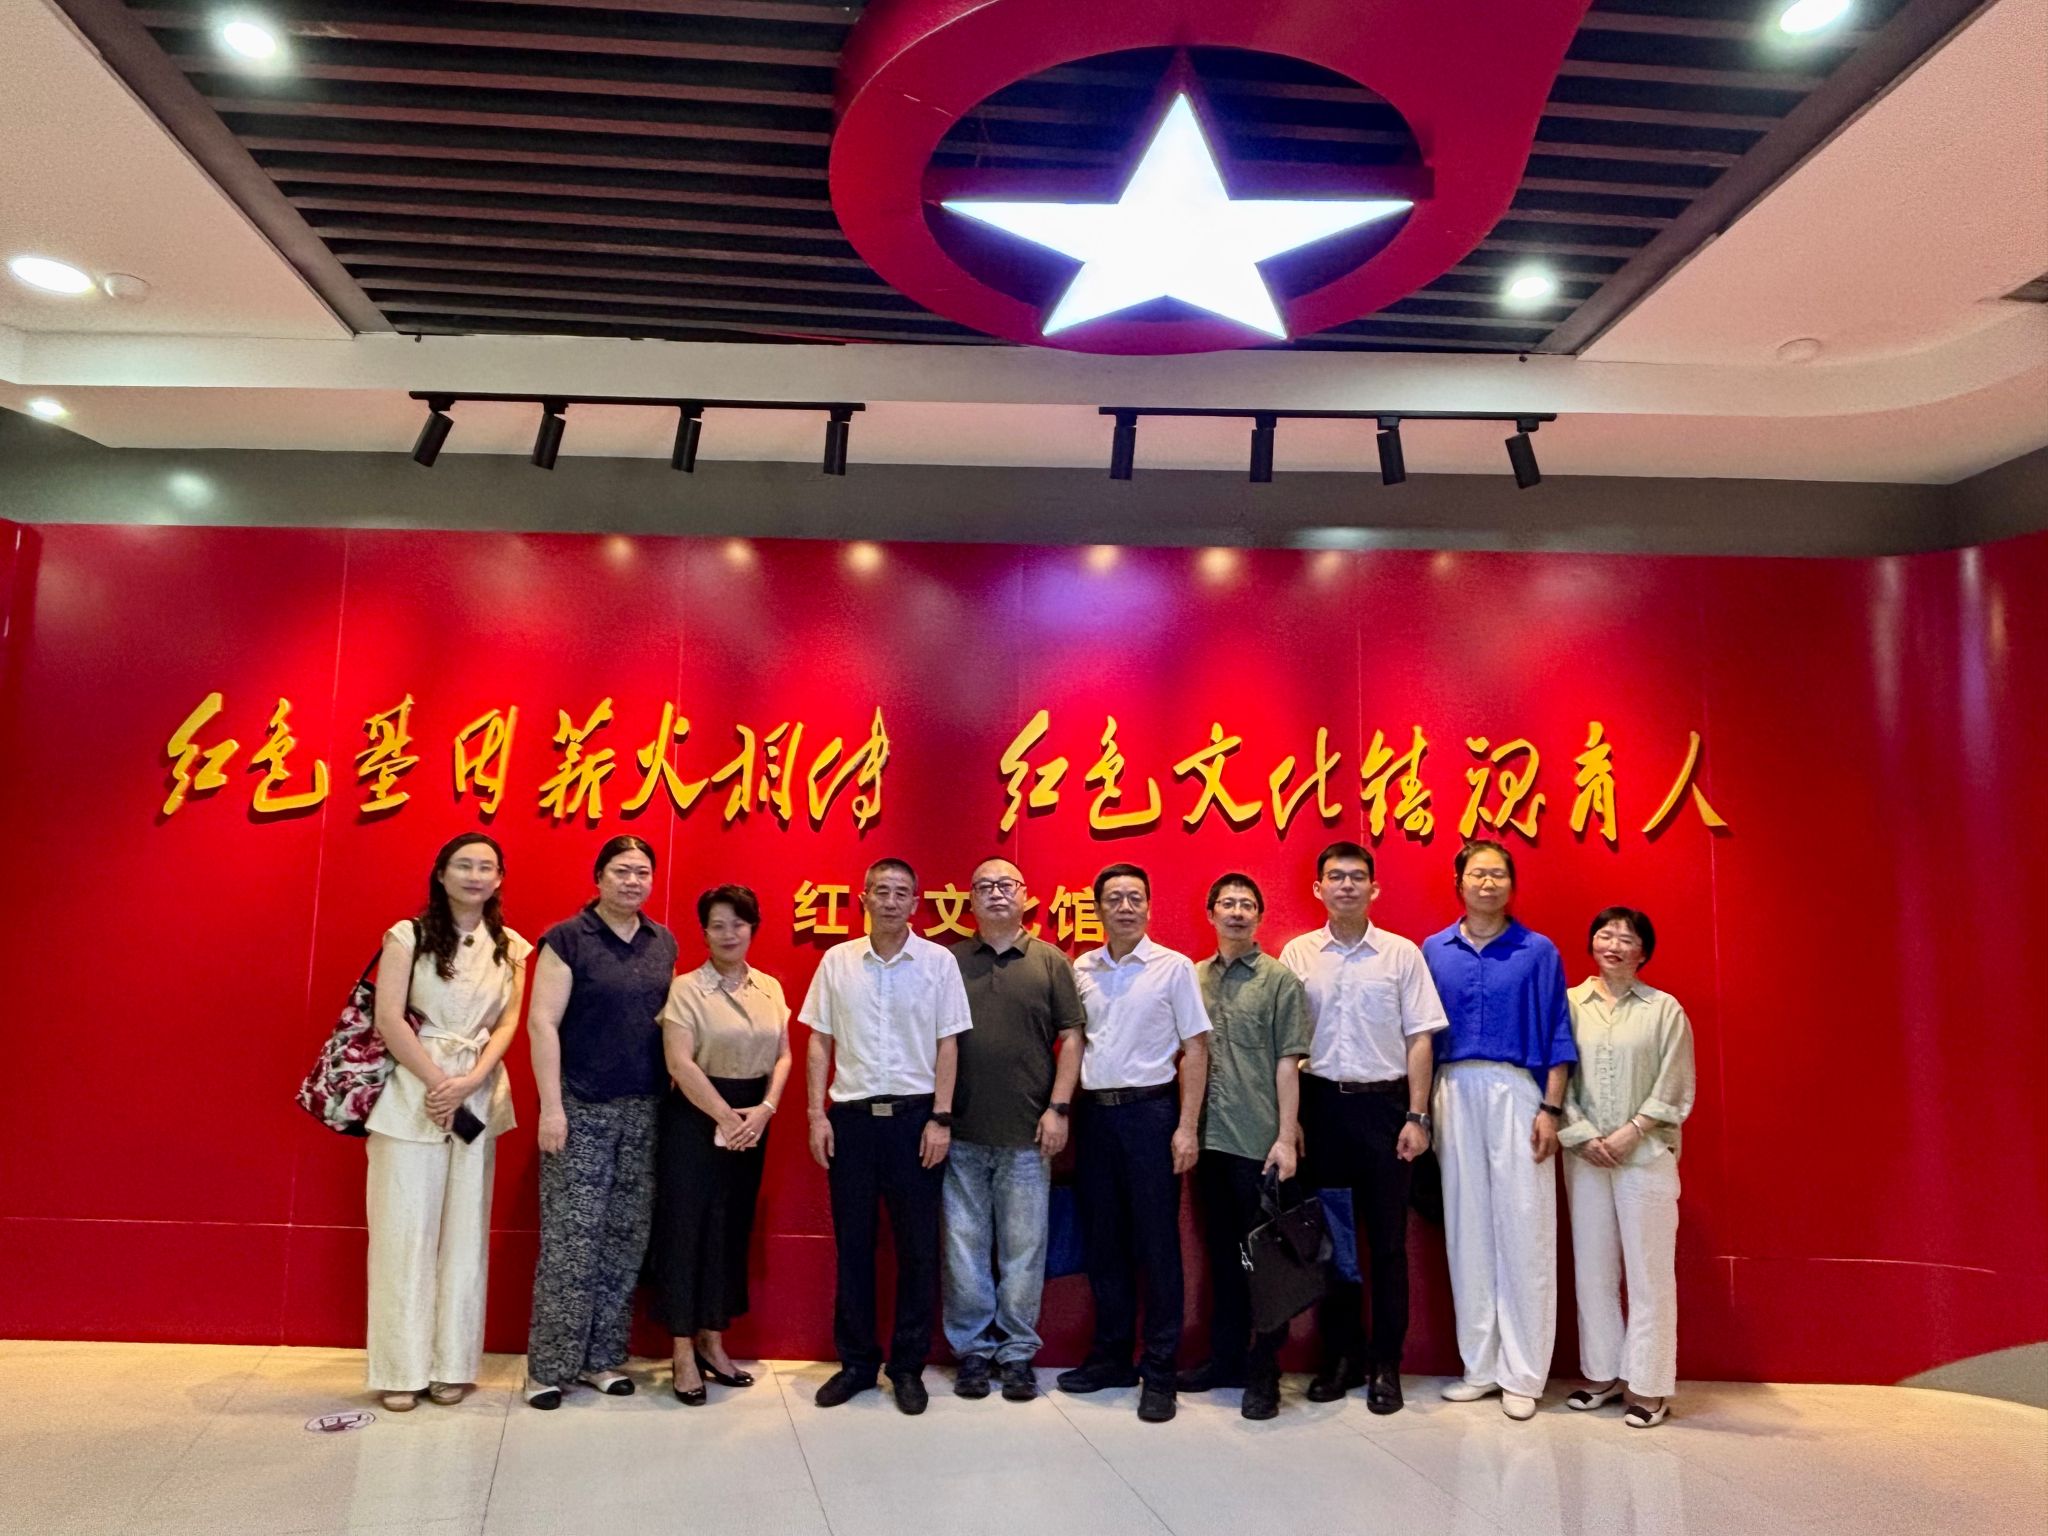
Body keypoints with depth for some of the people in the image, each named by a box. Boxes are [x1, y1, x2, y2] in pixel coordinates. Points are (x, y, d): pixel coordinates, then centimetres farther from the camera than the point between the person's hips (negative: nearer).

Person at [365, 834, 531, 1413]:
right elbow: (389, 1018, -9)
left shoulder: (511, 947, 8)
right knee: (406, 1228, 0)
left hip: (479, 1096, 3)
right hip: (412, 1093, -3)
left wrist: (469, 1082, -12)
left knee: (465, 1229, 6)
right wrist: (438, 1083, -14)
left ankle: (452, 1364, 15)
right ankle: (402, 1368, 11)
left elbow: (508, 1024, 3)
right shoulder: (408, 935, -2)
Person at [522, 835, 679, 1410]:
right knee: (570, 1240, -3)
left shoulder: (664, 943, 9)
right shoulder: (567, 939, -5)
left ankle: (602, 1358, 20)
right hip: (581, 1108, -5)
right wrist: (551, 1107, -13)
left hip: (645, 1110, 5)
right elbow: (542, 1022, -9)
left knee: (626, 1238, 8)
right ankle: (549, 1367, 10)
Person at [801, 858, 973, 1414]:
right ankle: (856, 1362, 23)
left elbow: (947, 1045, 0)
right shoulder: (837, 961, 3)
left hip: (914, 1116, -1)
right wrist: (816, 1115, 0)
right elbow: (819, 1042, 6)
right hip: (850, 1116, 1)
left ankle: (909, 1366, 20)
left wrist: (941, 1118, -5)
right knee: (852, 1244, 9)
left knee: (917, 1247, 6)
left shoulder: (939, 961, -1)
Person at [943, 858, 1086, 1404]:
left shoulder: (1051, 961, 4)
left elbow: (1071, 1037, 2)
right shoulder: (950, 963, 6)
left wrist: (1058, 1108, -5)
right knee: (964, 1247, 8)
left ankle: (1017, 1353, 20)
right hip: (960, 1134, 1)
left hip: (1028, 1134, -1)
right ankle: (971, 1350, 22)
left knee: (1024, 1249, 6)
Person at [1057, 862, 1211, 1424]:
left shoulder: (1174, 967, -3)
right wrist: (1065, 1111, 5)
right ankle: (1111, 1355, 26)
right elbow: (1075, 1043, 13)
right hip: (1094, 1111, 4)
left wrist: (1187, 1127, -9)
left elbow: (1195, 1050, -4)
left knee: (1157, 1242, 1)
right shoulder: (1081, 970, 8)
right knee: (1101, 1240, 12)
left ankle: (1159, 1371, 12)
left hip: (1149, 1110, -4)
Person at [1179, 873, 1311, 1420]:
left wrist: (1286, 1137, -11)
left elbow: (1288, 1063, -6)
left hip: (1260, 1142, -4)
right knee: (1222, 1252, 14)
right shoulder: (1194, 978, 8)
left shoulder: (1280, 979, -2)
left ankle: (1263, 1370, 15)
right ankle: (1224, 1357, 27)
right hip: (1209, 1139, 4)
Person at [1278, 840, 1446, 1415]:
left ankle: (1385, 1365, 18)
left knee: (1387, 1240, 5)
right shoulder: (1297, 954, 3)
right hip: (1321, 1103, 1)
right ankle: (1339, 1356, 23)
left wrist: (1416, 1117, -4)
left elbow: (1419, 1039, 1)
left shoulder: (1402, 954, 1)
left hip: (1384, 1104, -1)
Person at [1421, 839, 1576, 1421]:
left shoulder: (1539, 952, 3)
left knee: (1523, 1231, -1)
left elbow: (1558, 1037, 2)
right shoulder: (1434, 951, 9)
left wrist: (1551, 1109, -6)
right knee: (1466, 1229, 7)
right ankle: (1480, 1366, 18)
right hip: (1454, 1091, 2)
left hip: (1515, 1091, -2)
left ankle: (1522, 1374, 10)